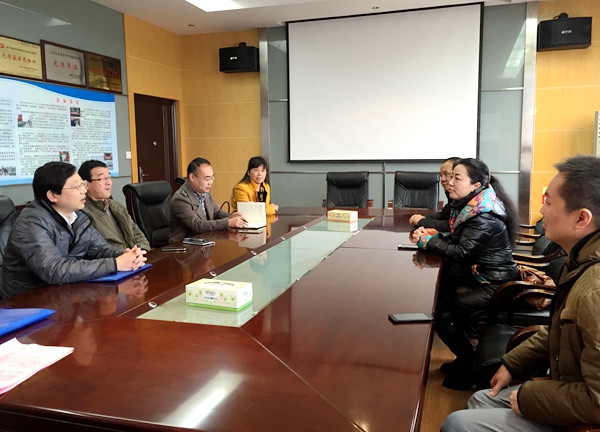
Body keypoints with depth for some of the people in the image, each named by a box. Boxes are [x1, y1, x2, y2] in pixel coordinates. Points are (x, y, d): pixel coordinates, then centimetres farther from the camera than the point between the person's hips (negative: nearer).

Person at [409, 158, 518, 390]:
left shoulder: (484, 217, -24)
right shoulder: (470, 207, 6)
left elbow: (461, 252, -25)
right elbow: (456, 238, 9)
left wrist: (427, 241, -16)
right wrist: (432, 234, -8)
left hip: (494, 285, -10)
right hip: (480, 277, 10)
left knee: (442, 313, -13)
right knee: (438, 297, 10)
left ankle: (470, 368, 10)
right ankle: (465, 359, 26)